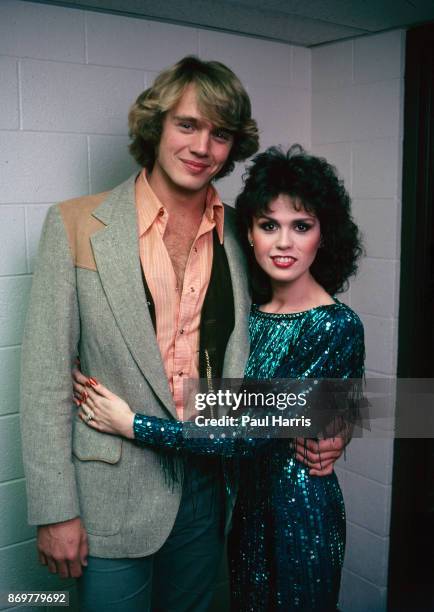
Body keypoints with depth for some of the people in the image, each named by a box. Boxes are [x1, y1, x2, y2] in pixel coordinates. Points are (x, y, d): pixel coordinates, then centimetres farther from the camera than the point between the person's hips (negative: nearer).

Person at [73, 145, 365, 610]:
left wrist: (132, 424, -24)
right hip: (245, 500, 6)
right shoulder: (249, 310, -1)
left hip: (300, 507, -6)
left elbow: (257, 431, -26)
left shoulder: (337, 327, -21)